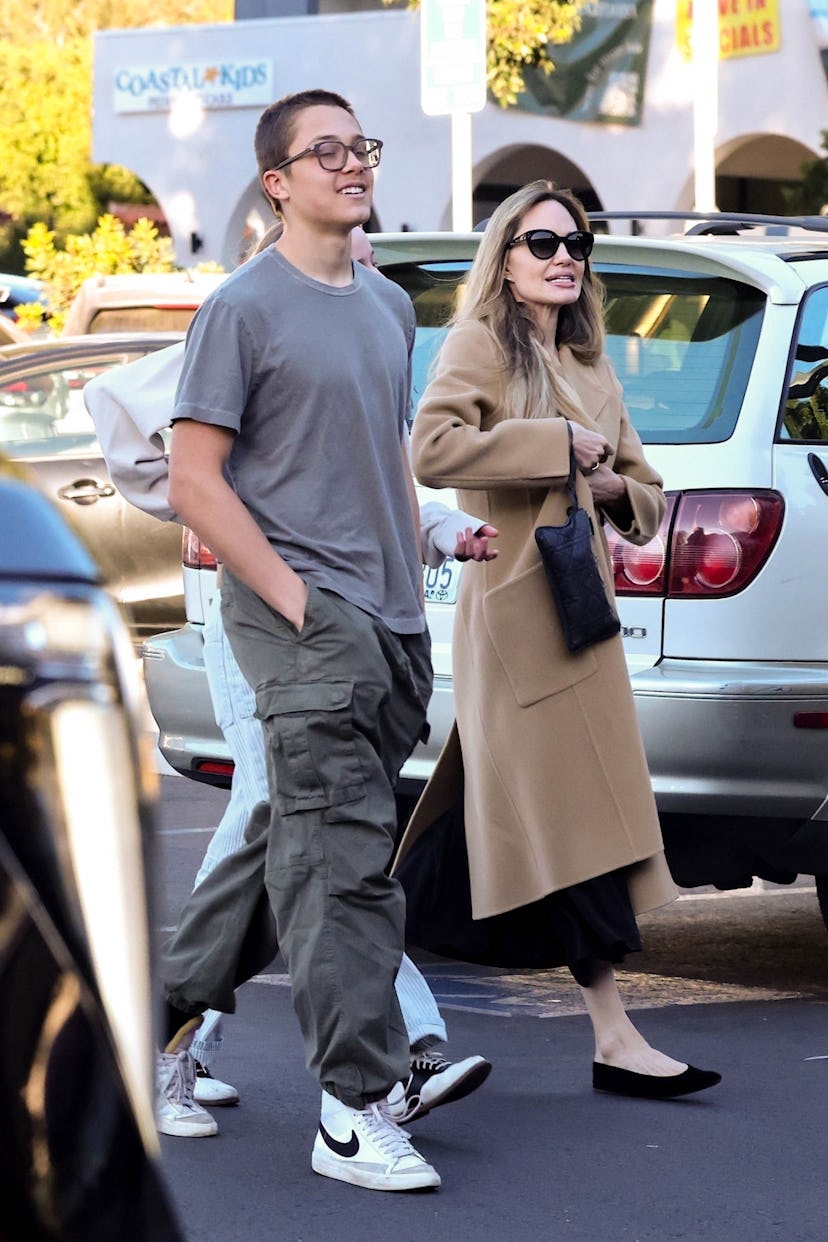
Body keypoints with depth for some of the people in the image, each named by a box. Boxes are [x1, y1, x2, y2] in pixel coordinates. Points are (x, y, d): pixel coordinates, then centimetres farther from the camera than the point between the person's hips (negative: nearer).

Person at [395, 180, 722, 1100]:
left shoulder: (591, 368, 21)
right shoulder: (481, 343, -2)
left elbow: (646, 491, 25)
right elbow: (433, 447, -19)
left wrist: (613, 487, 2)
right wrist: (557, 445, -17)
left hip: (580, 602, 8)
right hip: (517, 602, -8)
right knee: (570, 817, -9)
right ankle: (615, 1040, -9)